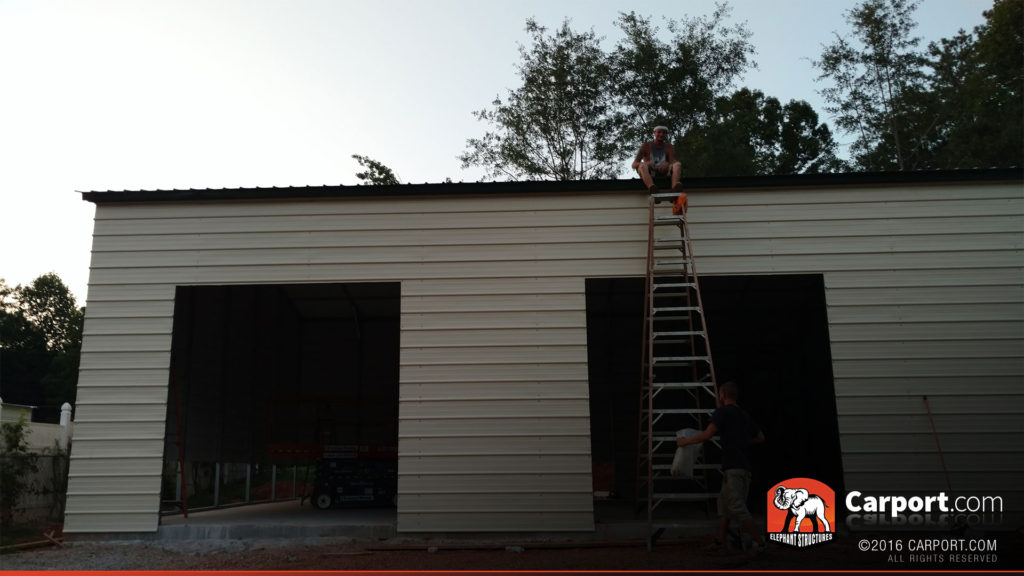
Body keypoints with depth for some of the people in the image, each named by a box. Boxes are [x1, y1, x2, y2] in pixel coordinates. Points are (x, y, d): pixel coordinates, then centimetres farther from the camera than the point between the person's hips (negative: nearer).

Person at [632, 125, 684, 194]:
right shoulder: (646, 146, 6)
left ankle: (675, 188, -52)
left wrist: (667, 164, -28)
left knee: (678, 164, -22)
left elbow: (673, 162, -2)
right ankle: (653, 190, -59)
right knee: (642, 165, -32)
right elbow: (634, 165, -4)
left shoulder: (669, 147, 13)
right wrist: (646, 164, -27)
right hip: (648, 176, -2)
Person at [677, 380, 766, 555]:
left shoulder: (722, 412, -6)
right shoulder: (745, 415, 18)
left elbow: (706, 435, -13)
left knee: (737, 507, -6)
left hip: (733, 467, -8)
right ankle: (721, 543, 14)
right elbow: (760, 437, 27)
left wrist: (685, 441, -1)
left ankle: (759, 540, -6)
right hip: (745, 467, 9)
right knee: (724, 502, 13)